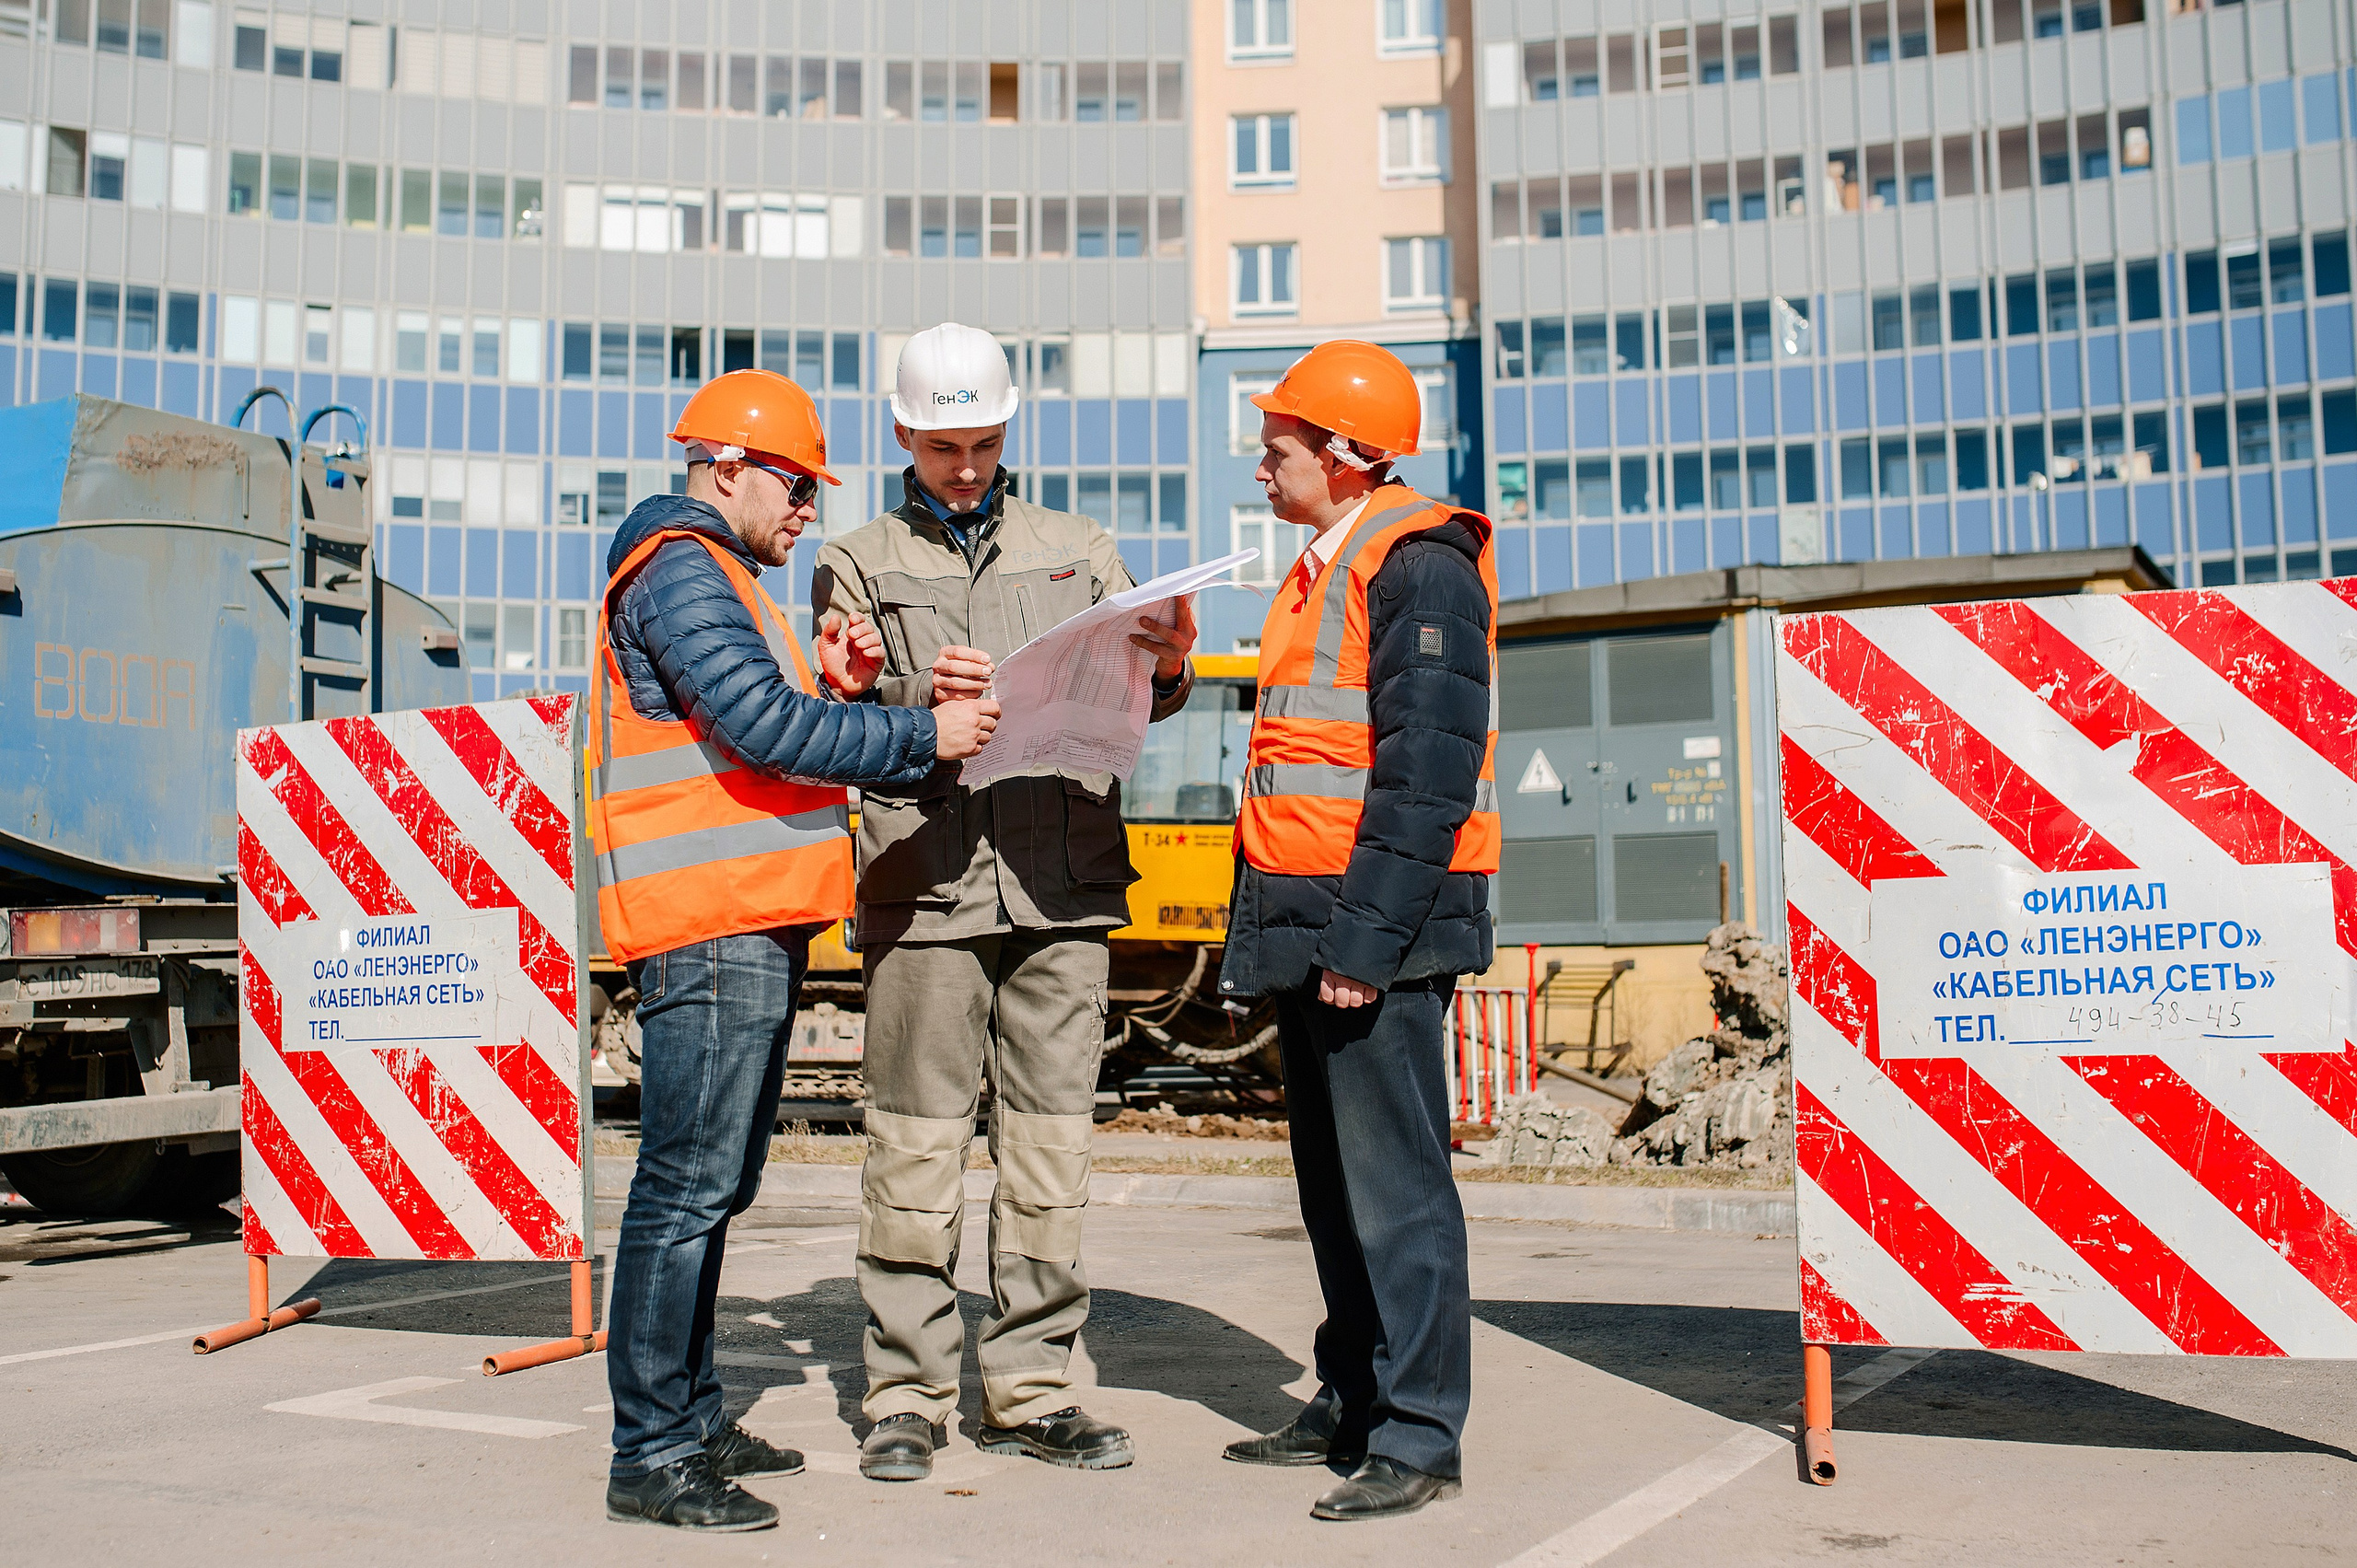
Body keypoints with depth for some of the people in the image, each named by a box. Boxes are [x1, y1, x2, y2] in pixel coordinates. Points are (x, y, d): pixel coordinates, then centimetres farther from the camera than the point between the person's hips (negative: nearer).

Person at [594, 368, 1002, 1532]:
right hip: (711, 926, -11)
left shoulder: (713, 577, 25)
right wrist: (924, 735, -13)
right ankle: (650, 1457, -3)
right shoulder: (683, 572, -8)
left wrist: (826, 688, 8)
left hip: (748, 924, 11)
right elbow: (767, 731, -19)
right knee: (687, 1186, -8)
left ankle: (690, 1420, 24)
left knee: (715, 1184, 15)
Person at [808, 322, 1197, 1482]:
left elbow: (1132, 699, 13)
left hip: (1064, 878, 2)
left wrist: (1171, 666, -10)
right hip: (923, 880, -2)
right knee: (919, 1140, -1)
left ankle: (1030, 1387, 14)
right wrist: (916, 698, -14)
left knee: (1052, 1136, 4)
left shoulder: (1078, 550, 19)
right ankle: (907, 1392, 10)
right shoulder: (857, 564, 14)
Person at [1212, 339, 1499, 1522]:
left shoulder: (1418, 565, -11)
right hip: (1308, 917, 10)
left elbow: (1428, 770, -19)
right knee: (1330, 1177, 15)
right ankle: (1351, 1404, 26)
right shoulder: (1326, 569, 20)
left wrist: (1367, 936, -22)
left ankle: (1417, 1436, 4)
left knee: (1393, 1180, -5)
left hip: (1376, 927, -10)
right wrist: (1267, 926, 20)